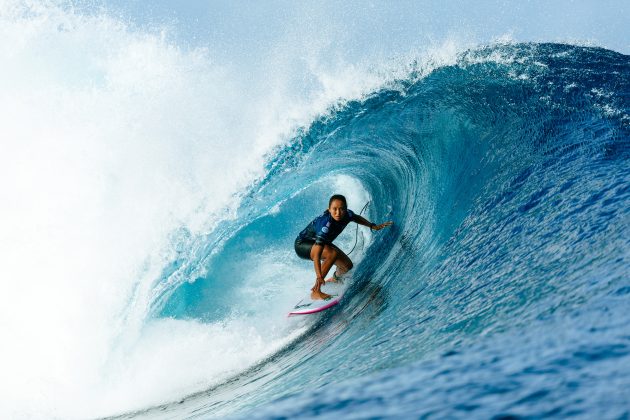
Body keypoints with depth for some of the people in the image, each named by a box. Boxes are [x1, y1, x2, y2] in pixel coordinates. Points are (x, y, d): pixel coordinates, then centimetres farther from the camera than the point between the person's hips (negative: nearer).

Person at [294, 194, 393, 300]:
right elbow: (316, 254, -44)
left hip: (322, 242, 8)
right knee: (333, 253, -34)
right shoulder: (326, 225, -40)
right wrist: (319, 277, -53)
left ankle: (334, 279, 42)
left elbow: (356, 218, 11)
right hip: (302, 245, -8)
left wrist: (373, 226, 7)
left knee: (347, 266, 6)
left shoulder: (347, 214, -18)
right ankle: (315, 292, -28)